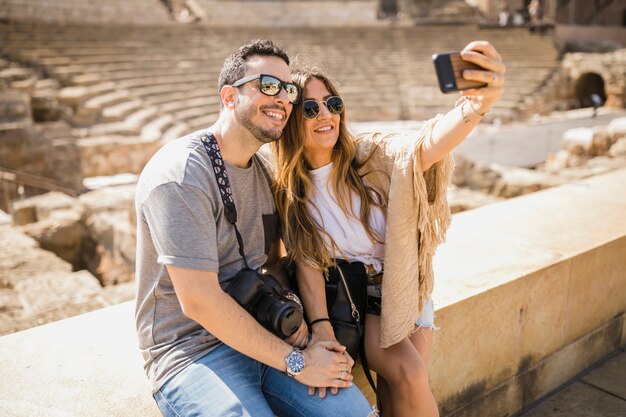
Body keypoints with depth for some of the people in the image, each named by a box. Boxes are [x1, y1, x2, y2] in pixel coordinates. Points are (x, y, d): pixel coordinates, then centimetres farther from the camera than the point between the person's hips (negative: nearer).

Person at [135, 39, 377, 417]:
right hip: (193, 350, -6)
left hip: (259, 334, 6)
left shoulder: (262, 169, 9)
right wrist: (296, 362, -17)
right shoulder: (182, 173, -17)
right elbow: (199, 300, -22)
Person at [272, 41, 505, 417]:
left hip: (403, 287, 1)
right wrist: (321, 330, -25)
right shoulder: (288, 193, -9)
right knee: (408, 374, -19)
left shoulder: (371, 157, -14)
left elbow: (425, 146, -36)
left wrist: (478, 104, -56)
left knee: (401, 385, -13)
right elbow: (306, 263, -12)